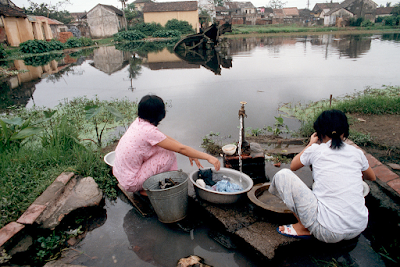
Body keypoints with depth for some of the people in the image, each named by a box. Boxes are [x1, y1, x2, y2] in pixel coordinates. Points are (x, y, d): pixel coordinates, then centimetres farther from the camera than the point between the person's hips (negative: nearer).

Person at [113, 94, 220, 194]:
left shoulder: (139, 122, 1)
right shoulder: (148, 131, -25)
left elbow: (165, 138, 9)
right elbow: (181, 149, -22)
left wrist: (190, 153, 8)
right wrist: (208, 157, -13)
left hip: (121, 174, 9)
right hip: (131, 184, -9)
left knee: (162, 146, 10)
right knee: (170, 156, -13)